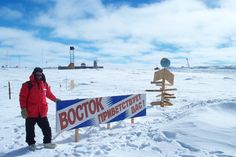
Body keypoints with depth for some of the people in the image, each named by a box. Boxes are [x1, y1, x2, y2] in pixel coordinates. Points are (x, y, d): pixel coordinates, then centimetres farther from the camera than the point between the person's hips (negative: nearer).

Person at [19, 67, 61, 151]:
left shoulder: (44, 84, 6)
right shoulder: (27, 85, -8)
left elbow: (49, 93, 21)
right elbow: (22, 97, -8)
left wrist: (55, 99, 24)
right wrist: (23, 109, -12)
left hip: (42, 112, 4)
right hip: (30, 112, -3)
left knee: (47, 128, 9)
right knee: (30, 129, 11)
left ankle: (47, 142, 24)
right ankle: (31, 143, 28)